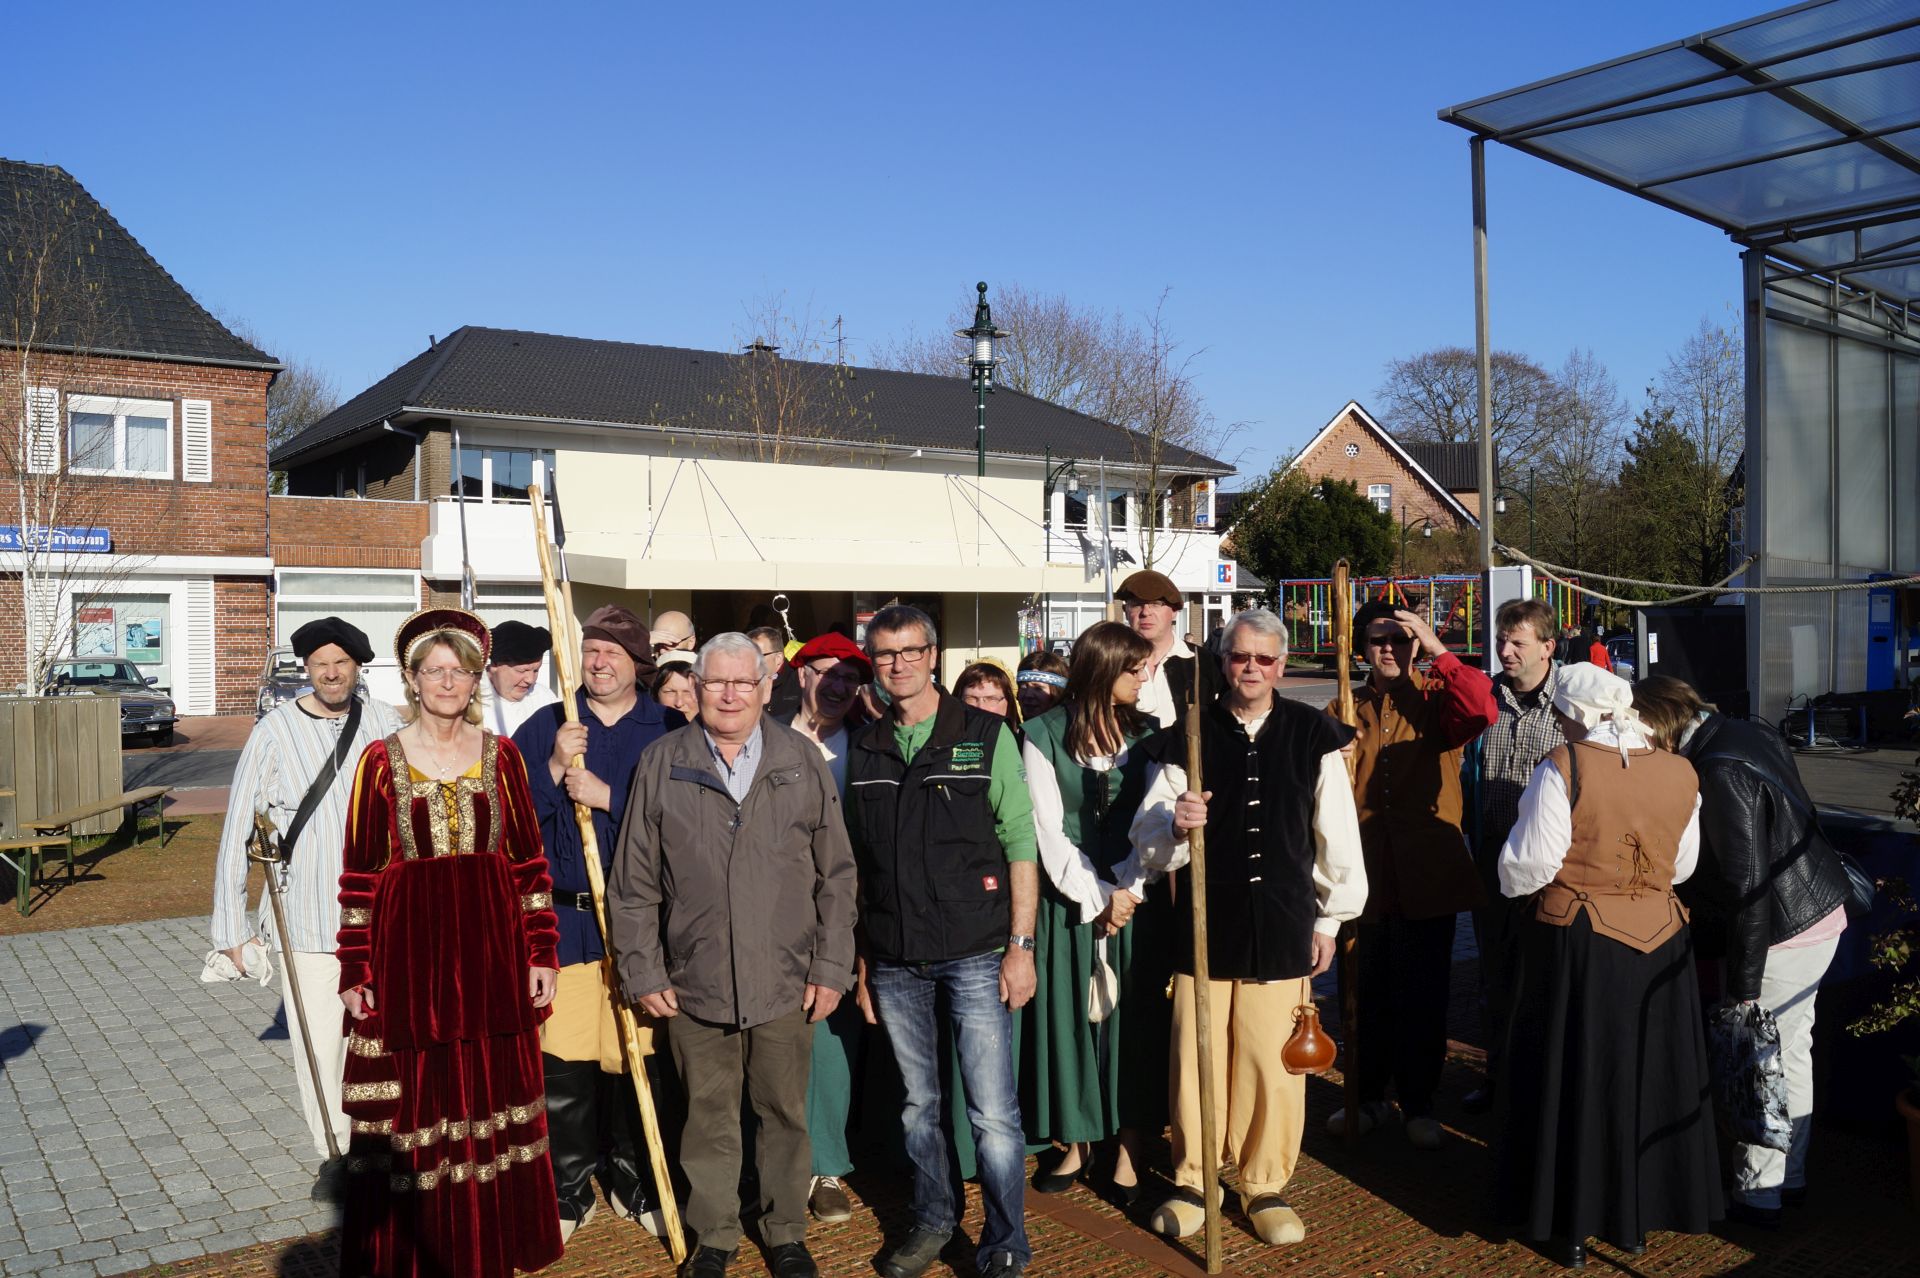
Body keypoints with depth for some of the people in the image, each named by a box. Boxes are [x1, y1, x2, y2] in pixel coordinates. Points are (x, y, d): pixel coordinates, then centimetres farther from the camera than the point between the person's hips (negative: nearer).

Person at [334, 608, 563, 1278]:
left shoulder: (501, 755, 4)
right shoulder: (382, 759, -1)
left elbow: (529, 861, 6)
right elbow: (359, 874, 0)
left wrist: (540, 952, 3)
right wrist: (355, 971, -2)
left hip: (490, 946, 2)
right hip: (408, 948, -1)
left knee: (491, 1097, 10)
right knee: (413, 1108, 5)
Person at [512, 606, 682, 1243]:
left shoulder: (669, 731, 3)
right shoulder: (545, 727, 8)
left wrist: (608, 796, -15)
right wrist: (554, 770, -15)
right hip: (561, 916, 1)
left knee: (635, 1055, 7)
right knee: (560, 1059, 1)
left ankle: (632, 1180, 25)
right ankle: (569, 1186, 19)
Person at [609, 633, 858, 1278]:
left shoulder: (803, 760, 2)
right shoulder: (662, 764, 2)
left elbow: (837, 875, 4)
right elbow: (634, 882, 4)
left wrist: (832, 967, 0)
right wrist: (644, 971, 1)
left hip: (785, 982, 0)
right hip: (694, 983, 0)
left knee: (784, 1114, 11)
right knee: (708, 1117, 11)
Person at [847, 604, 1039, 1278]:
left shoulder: (986, 735, -2)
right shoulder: (863, 749, 8)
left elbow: (1020, 843, -3)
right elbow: (856, 863, 12)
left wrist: (1021, 945, -8)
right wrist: (859, 958, 9)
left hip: (975, 954, -3)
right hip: (895, 963, 3)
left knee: (994, 1115, -2)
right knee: (918, 1105, 15)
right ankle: (932, 1222, 33)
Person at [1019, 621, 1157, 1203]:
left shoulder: (1147, 734, 5)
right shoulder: (1044, 736, -3)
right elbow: (1049, 829, -5)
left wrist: (1128, 890, -11)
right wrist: (1096, 898, -9)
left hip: (1136, 897, 1)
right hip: (1069, 900, -1)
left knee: (1132, 1017, 3)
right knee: (1069, 1016, 6)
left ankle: (1130, 1151, 15)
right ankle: (1075, 1144, 22)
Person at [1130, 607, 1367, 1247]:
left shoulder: (1313, 735, 2)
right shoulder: (1186, 736, 2)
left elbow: (1336, 835, 9)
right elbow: (1148, 842, 3)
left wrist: (1329, 918, 12)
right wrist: (1173, 822, -19)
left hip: (1282, 926, 0)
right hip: (1204, 924, 0)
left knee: (1274, 1064, 4)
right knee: (1198, 1058, 6)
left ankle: (1267, 1187, 24)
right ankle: (1193, 1181, 25)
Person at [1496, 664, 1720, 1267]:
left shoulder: (1562, 770, -17)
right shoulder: (1679, 773, -2)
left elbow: (1526, 866, -16)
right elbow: (1681, 865, 9)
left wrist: (1515, 879, 6)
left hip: (1576, 944, -4)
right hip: (1659, 943, 4)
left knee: (1572, 1078, 10)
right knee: (1647, 1075, 18)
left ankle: (1571, 1222, 21)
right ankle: (1640, 1215, 32)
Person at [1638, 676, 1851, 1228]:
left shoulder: (1720, 772, -24)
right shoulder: (1752, 733, 4)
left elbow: (1747, 884, -24)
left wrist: (1744, 982, -18)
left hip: (1782, 935, -9)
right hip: (1823, 914, 10)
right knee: (1792, 1049, 20)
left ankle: (1756, 1196, 17)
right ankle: (1789, 1177, 34)